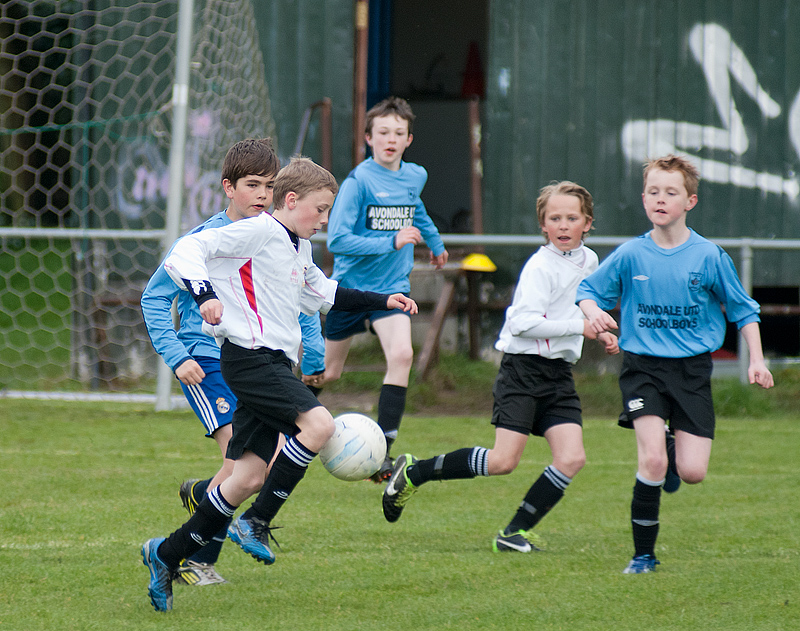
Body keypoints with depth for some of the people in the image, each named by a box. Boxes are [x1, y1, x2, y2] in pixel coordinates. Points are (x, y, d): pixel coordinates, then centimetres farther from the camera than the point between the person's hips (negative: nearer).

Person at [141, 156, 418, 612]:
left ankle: (168, 554, 12)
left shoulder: (299, 249, 20)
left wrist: (382, 301, 35)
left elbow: (321, 293, 39)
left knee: (251, 476, 4)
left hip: (272, 363, 9)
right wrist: (206, 295, -32)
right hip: (250, 355, -9)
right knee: (319, 424, -24)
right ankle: (256, 523, -15)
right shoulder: (258, 232, -8)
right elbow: (187, 252, -16)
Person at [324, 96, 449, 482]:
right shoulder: (359, 181, -17)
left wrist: (434, 241, 41)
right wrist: (391, 242, -31)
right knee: (328, 372, 9)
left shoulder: (415, 176, 1)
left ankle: (382, 450, -22)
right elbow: (337, 240, -24)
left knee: (401, 354, -21)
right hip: (351, 285, -3)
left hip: (391, 287, 3)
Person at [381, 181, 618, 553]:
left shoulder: (589, 261, 13)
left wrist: (598, 333, 17)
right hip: (523, 368, -7)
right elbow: (523, 321, -23)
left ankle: (515, 532, -3)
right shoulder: (540, 266, -12)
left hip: (559, 375, 7)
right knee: (503, 461, -14)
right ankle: (414, 472, 3)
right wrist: (579, 327, -19)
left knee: (572, 458, -11)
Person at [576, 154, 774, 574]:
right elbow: (588, 289, 11)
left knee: (692, 472, -6)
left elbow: (743, 310, 7)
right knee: (652, 461, -19)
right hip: (642, 366, -1)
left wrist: (756, 361, -2)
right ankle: (643, 554, -4)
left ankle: (674, 448, 33)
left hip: (692, 368, 1)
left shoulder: (709, 256, -3)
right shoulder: (630, 255, -3)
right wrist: (593, 312, -11)